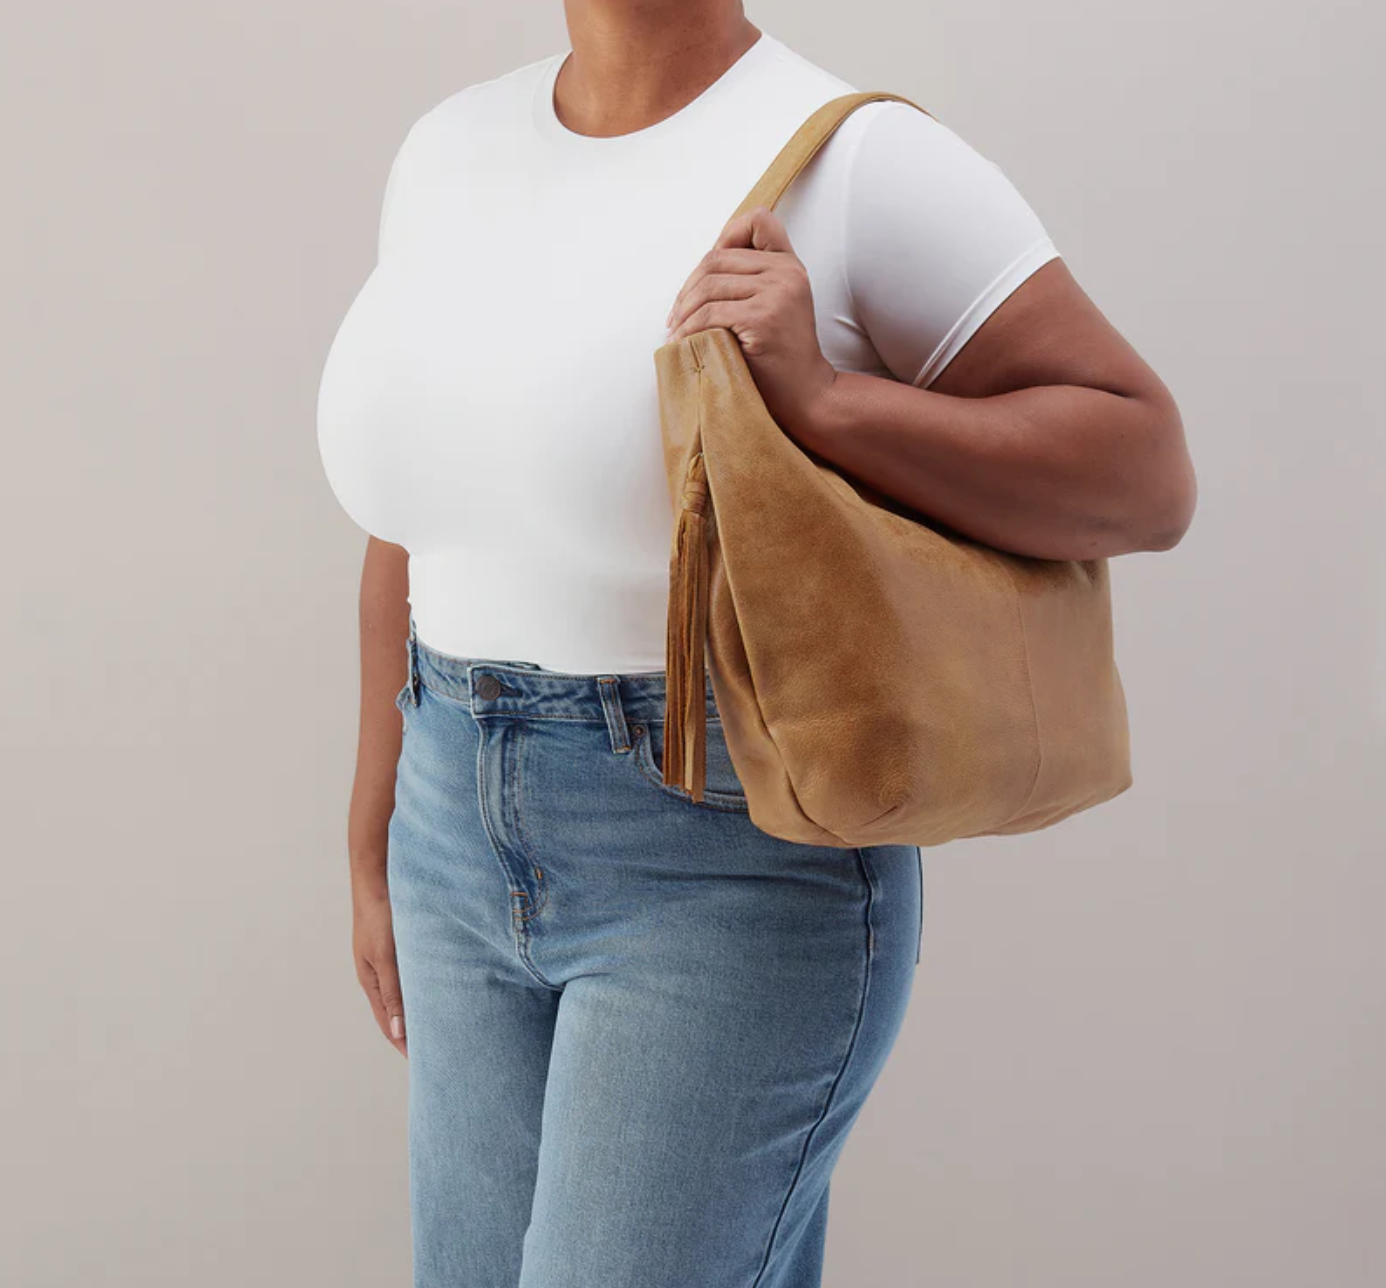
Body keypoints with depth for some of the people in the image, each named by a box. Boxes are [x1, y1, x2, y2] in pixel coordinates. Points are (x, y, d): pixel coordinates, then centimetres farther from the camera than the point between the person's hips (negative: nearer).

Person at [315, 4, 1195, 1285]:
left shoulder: (859, 158, -10)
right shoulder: (450, 148, 9)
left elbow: (1149, 475, -11)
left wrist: (822, 399, -23)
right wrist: (376, 844, 18)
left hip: (733, 857, -6)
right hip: (465, 843, 6)